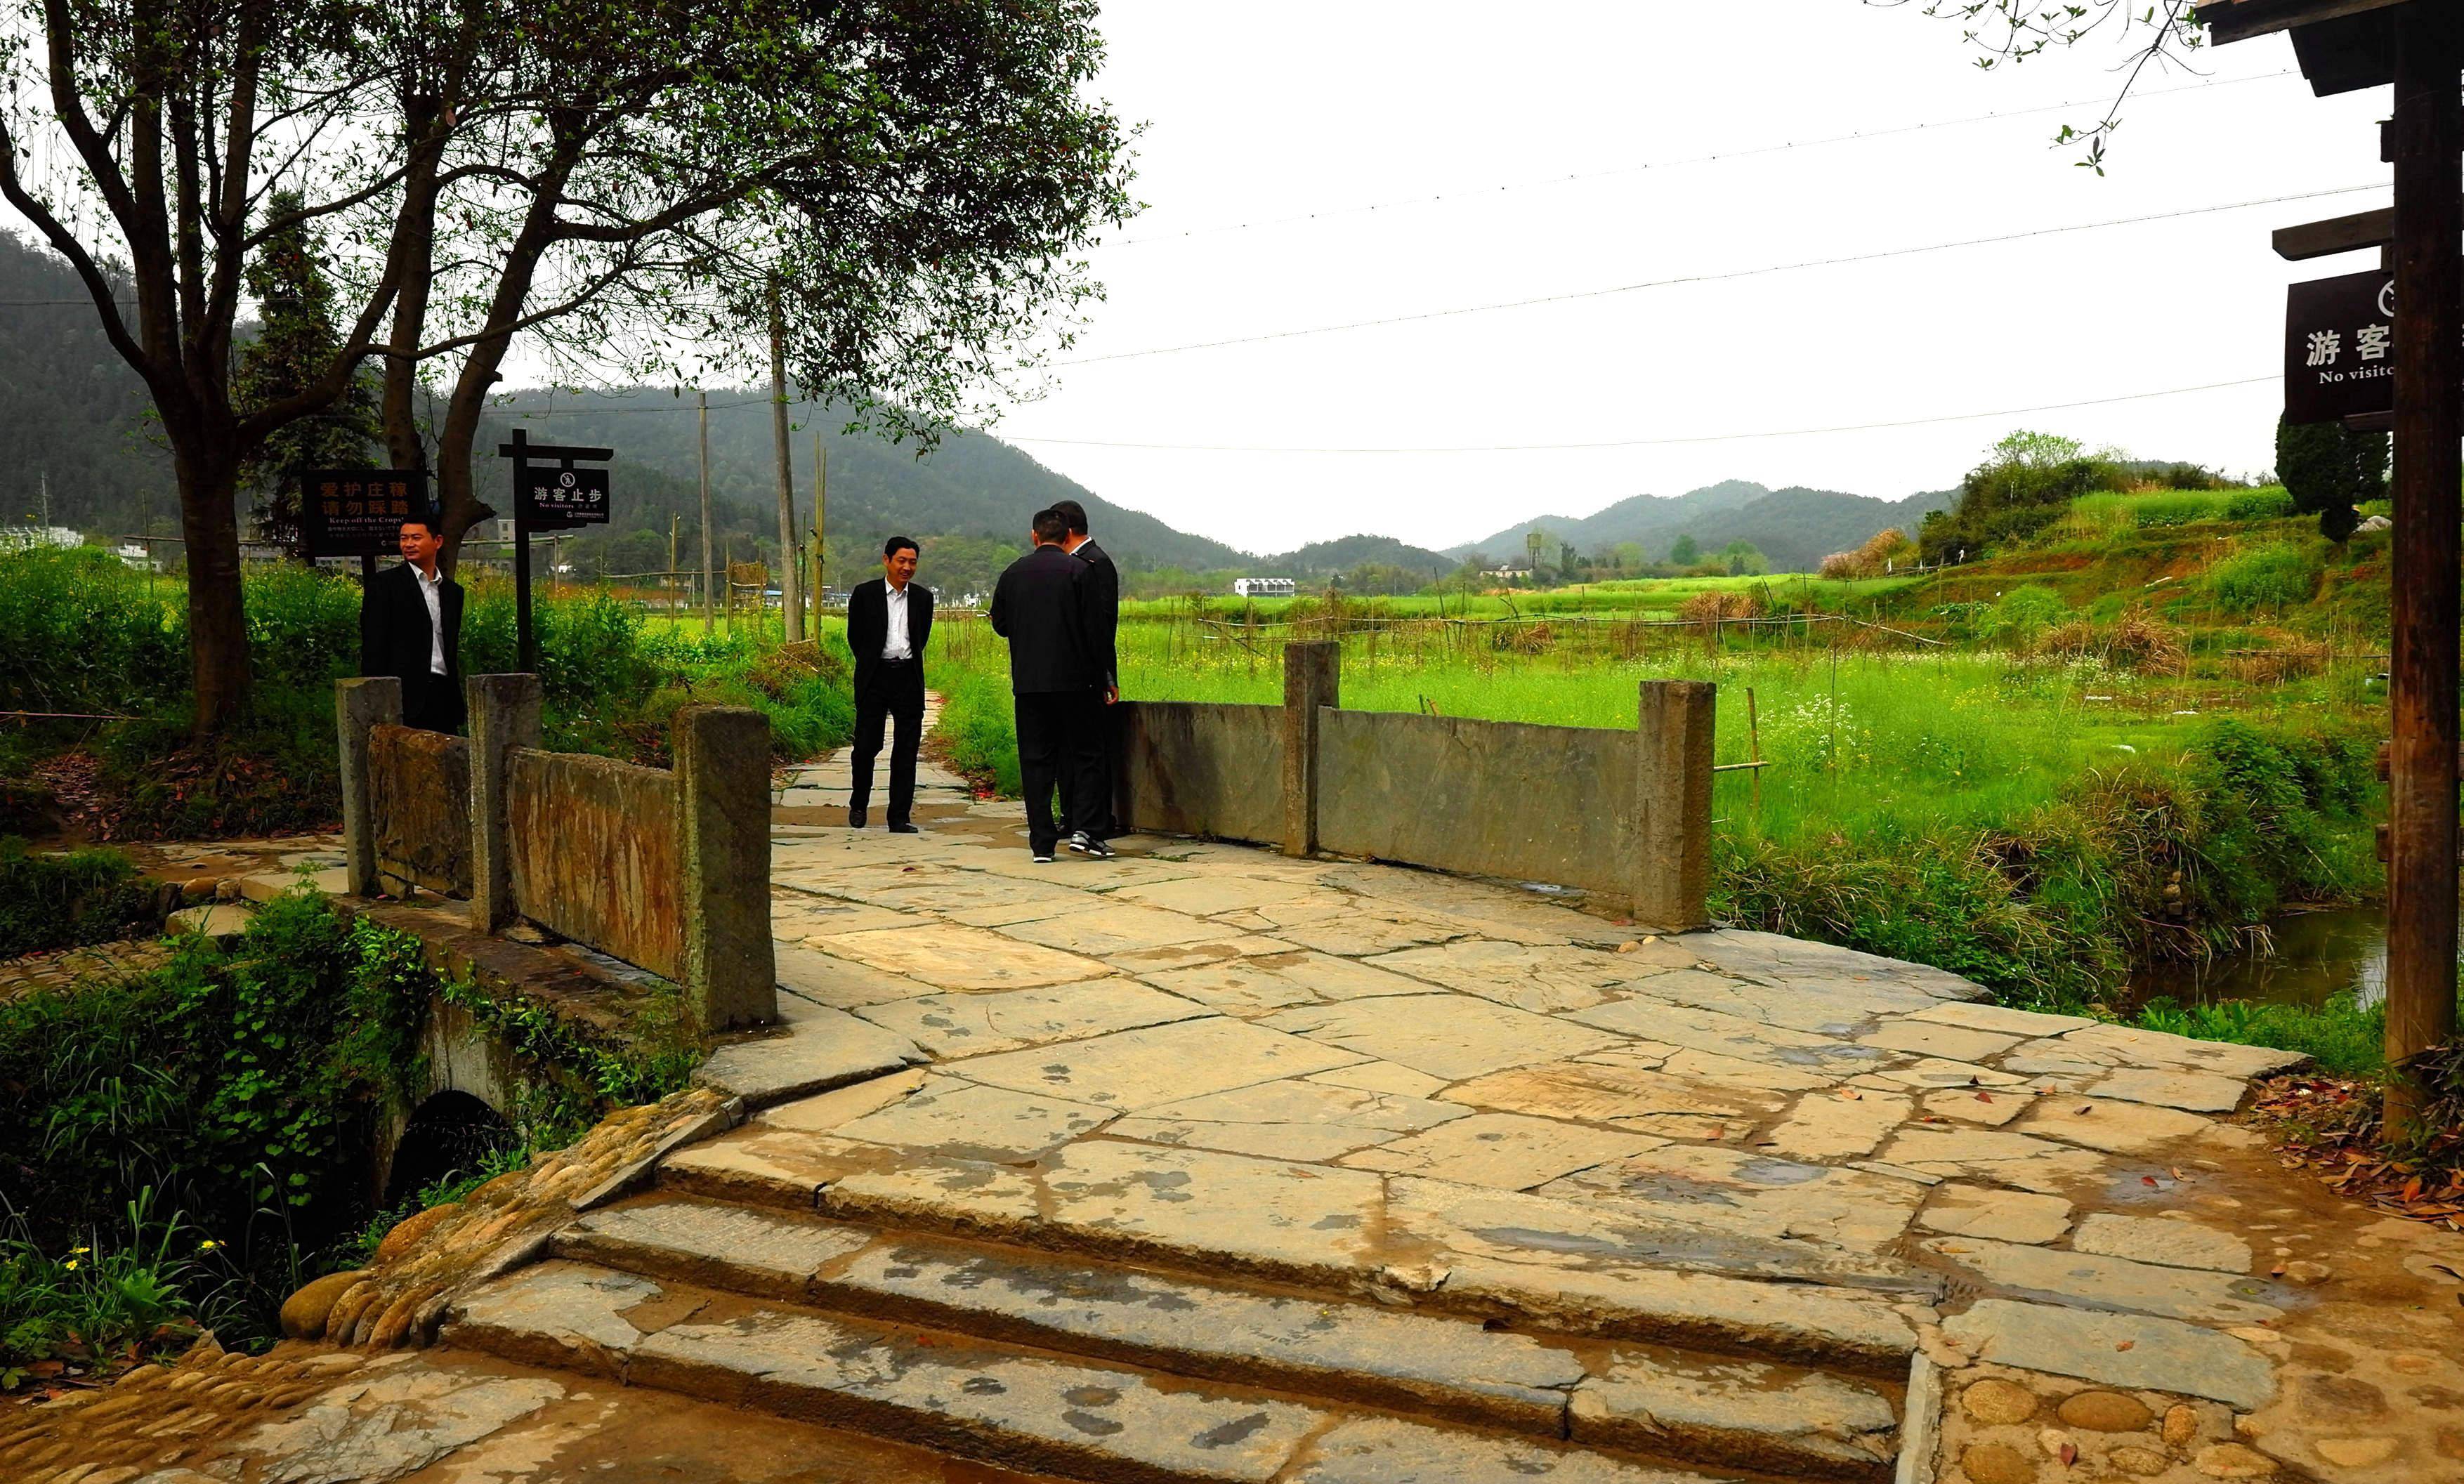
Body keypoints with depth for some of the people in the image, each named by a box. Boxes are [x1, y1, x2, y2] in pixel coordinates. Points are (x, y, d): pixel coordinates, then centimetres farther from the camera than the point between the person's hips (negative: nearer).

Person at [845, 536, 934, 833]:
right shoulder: (865, 594, 1)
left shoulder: (923, 597, 9)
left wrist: (906, 661, 13)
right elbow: (854, 636, 8)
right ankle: (858, 806, 23)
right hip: (874, 677, -2)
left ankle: (899, 817, 8)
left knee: (906, 750, 2)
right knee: (866, 745, 0)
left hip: (909, 677, 2)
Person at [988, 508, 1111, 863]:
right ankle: (1081, 829, -6)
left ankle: (1042, 842, 4)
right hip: (1072, 679, -3)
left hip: (1027, 682, 3)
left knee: (1035, 760, 5)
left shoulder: (1012, 574, 6)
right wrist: (1101, 678, 2)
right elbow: (1094, 626, -7)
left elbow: (999, 624, 12)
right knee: (1085, 754, 7)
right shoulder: (1079, 570, -4)